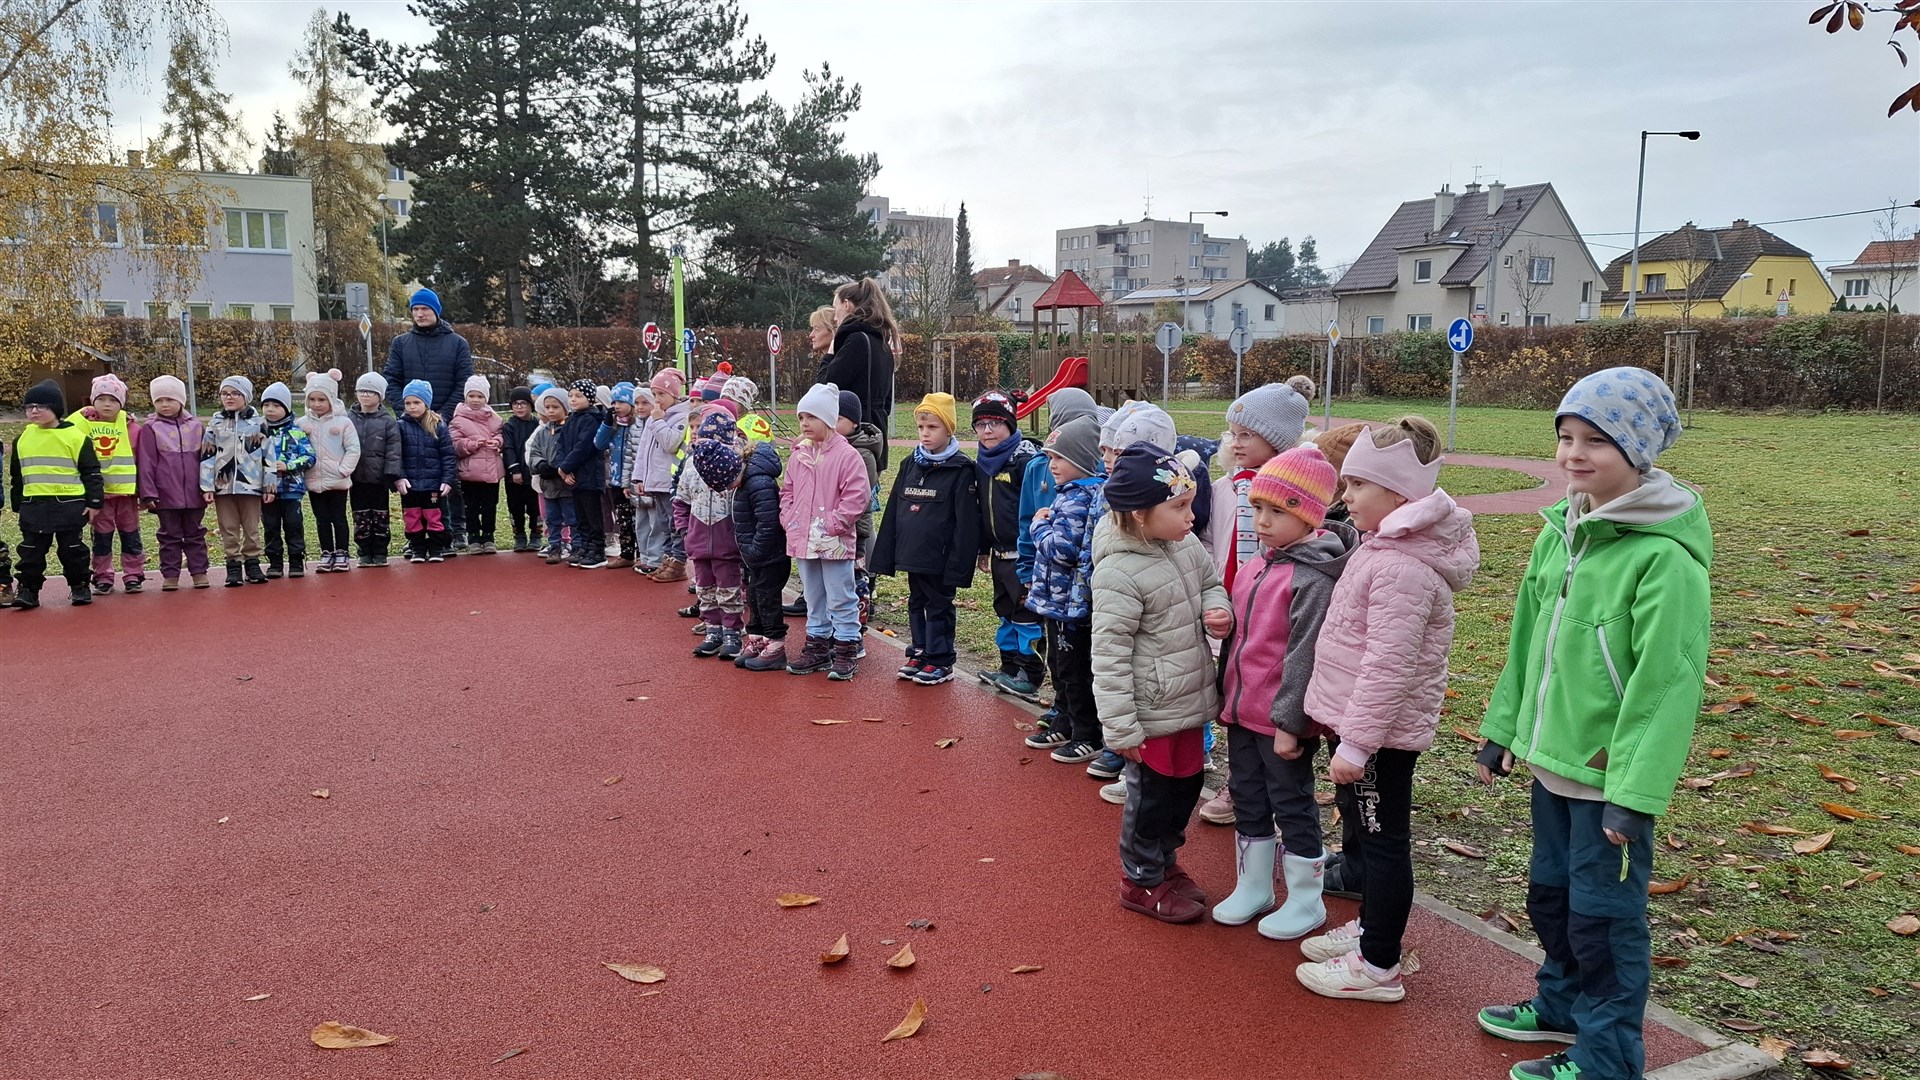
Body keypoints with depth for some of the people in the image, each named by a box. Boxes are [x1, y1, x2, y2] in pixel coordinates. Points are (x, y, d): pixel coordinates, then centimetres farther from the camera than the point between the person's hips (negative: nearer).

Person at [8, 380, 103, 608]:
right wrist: (18, 505, 19)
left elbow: (91, 472, -2)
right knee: (31, 550, 7)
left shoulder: (75, 436, -4)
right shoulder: (23, 438, 9)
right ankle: (28, 589, 13)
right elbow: (16, 476, 19)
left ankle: (79, 586, 18)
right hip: (33, 505, 4)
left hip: (69, 504, -4)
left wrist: (94, 502, -5)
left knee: (72, 549, 6)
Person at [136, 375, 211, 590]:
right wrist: (148, 493, -7)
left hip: (194, 494, 2)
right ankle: (170, 575, 12)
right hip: (166, 494, -1)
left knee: (195, 534, 9)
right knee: (170, 536, 7)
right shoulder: (151, 429, 1)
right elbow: (146, 463, -2)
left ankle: (199, 572, 15)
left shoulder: (196, 426, 6)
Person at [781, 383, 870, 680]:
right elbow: (788, 492, 18)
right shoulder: (798, 455, 9)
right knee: (814, 598, 17)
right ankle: (818, 647, 28)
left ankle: (847, 651, 10)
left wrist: (831, 524, -17)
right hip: (802, 541, 7)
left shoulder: (846, 454, -12)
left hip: (834, 542, -7)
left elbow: (857, 496, -16)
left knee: (841, 599, 1)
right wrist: (789, 519, 3)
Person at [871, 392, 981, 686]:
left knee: (939, 606, 5)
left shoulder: (961, 470, -11)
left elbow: (966, 523, -14)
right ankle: (919, 653, 28)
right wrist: (886, 556, 6)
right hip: (911, 554, 6)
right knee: (916, 604, 16)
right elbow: (893, 512, 10)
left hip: (940, 559, -6)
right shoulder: (909, 465, 8)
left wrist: (958, 563, -18)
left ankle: (940, 661, 15)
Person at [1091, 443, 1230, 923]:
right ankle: (1141, 882, 29)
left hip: (1191, 702, 8)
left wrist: (1216, 610, -7)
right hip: (1154, 713, -8)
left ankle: (1163, 861, 43)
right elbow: (1109, 655, -22)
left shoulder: (1186, 545, -2)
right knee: (1151, 794, 8)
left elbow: (1211, 584, 18)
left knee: (1185, 786, 21)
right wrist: (1121, 728, -20)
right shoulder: (1119, 574, -25)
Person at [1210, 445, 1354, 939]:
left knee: (1293, 807, 7)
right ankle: (1252, 888, 35)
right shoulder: (1260, 563, 7)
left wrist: (1288, 722, -20)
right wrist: (1227, 695, 18)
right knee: (1248, 803, 19)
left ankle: (1305, 902, 24)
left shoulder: (1312, 577, -20)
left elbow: (1303, 656, -22)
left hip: (1282, 721, -8)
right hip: (1243, 712, 8)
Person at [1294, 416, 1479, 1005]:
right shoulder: (1387, 547, 8)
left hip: (1381, 732, -10)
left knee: (1383, 838, 1)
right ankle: (1371, 927, 39)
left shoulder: (1401, 568, -25)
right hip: (1362, 721, 10)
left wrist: (1355, 743, -25)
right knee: (1365, 825, 22)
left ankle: (1378, 966, 14)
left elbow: (1388, 667, -28)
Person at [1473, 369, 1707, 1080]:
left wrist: (1636, 793, -21)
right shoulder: (1560, 531, 4)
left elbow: (1667, 681, -21)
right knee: (1550, 894, 22)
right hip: (1552, 760, 8)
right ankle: (1562, 1006, 44)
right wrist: (1503, 728, 15)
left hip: (1611, 775, -8)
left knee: (1603, 915, 6)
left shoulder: (1666, 557, -20)